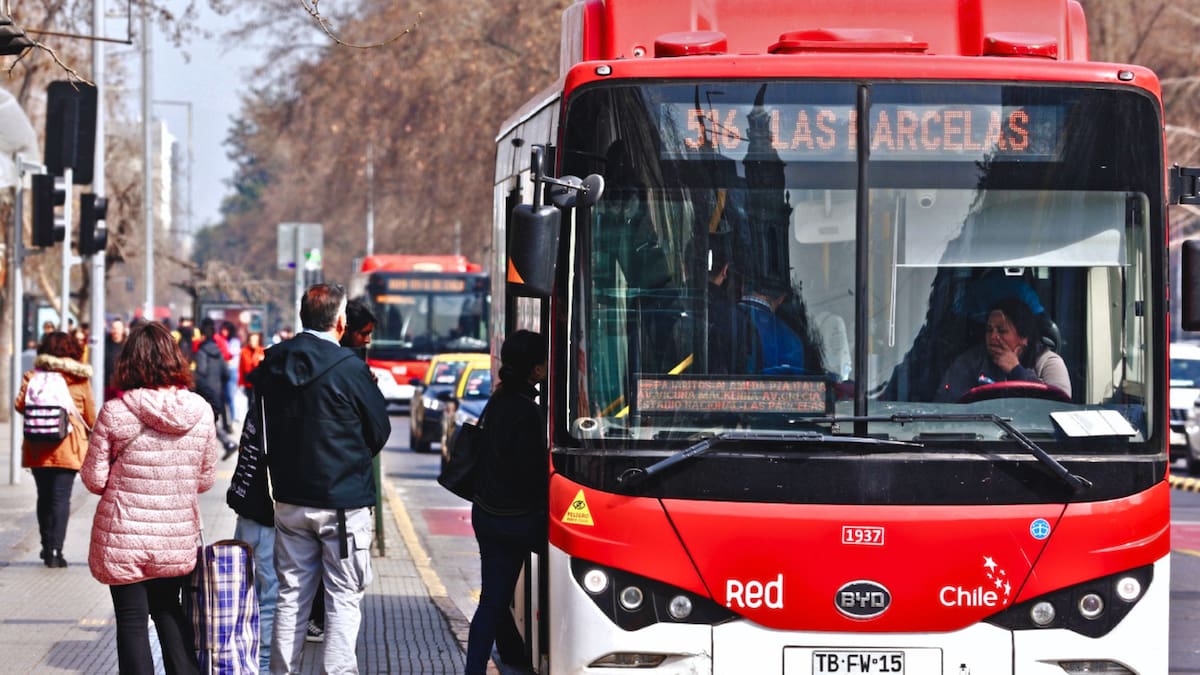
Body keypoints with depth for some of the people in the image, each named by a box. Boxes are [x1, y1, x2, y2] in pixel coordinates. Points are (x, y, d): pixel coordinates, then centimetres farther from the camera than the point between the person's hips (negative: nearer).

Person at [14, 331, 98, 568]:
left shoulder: (34, 375, 0)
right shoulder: (81, 378, 2)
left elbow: (20, 405, -7)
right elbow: (90, 416, 7)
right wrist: (92, 438, 27)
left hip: (38, 447, 1)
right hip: (68, 446, -1)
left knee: (44, 496, 14)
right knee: (61, 498, -2)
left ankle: (47, 547, 23)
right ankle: (55, 551, -11)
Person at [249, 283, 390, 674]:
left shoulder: (273, 364, 0)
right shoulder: (349, 369, -16)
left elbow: (262, 430, 10)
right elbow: (380, 430, -4)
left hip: (289, 498, 5)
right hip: (343, 500, -5)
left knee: (291, 596, 13)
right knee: (344, 599, 1)